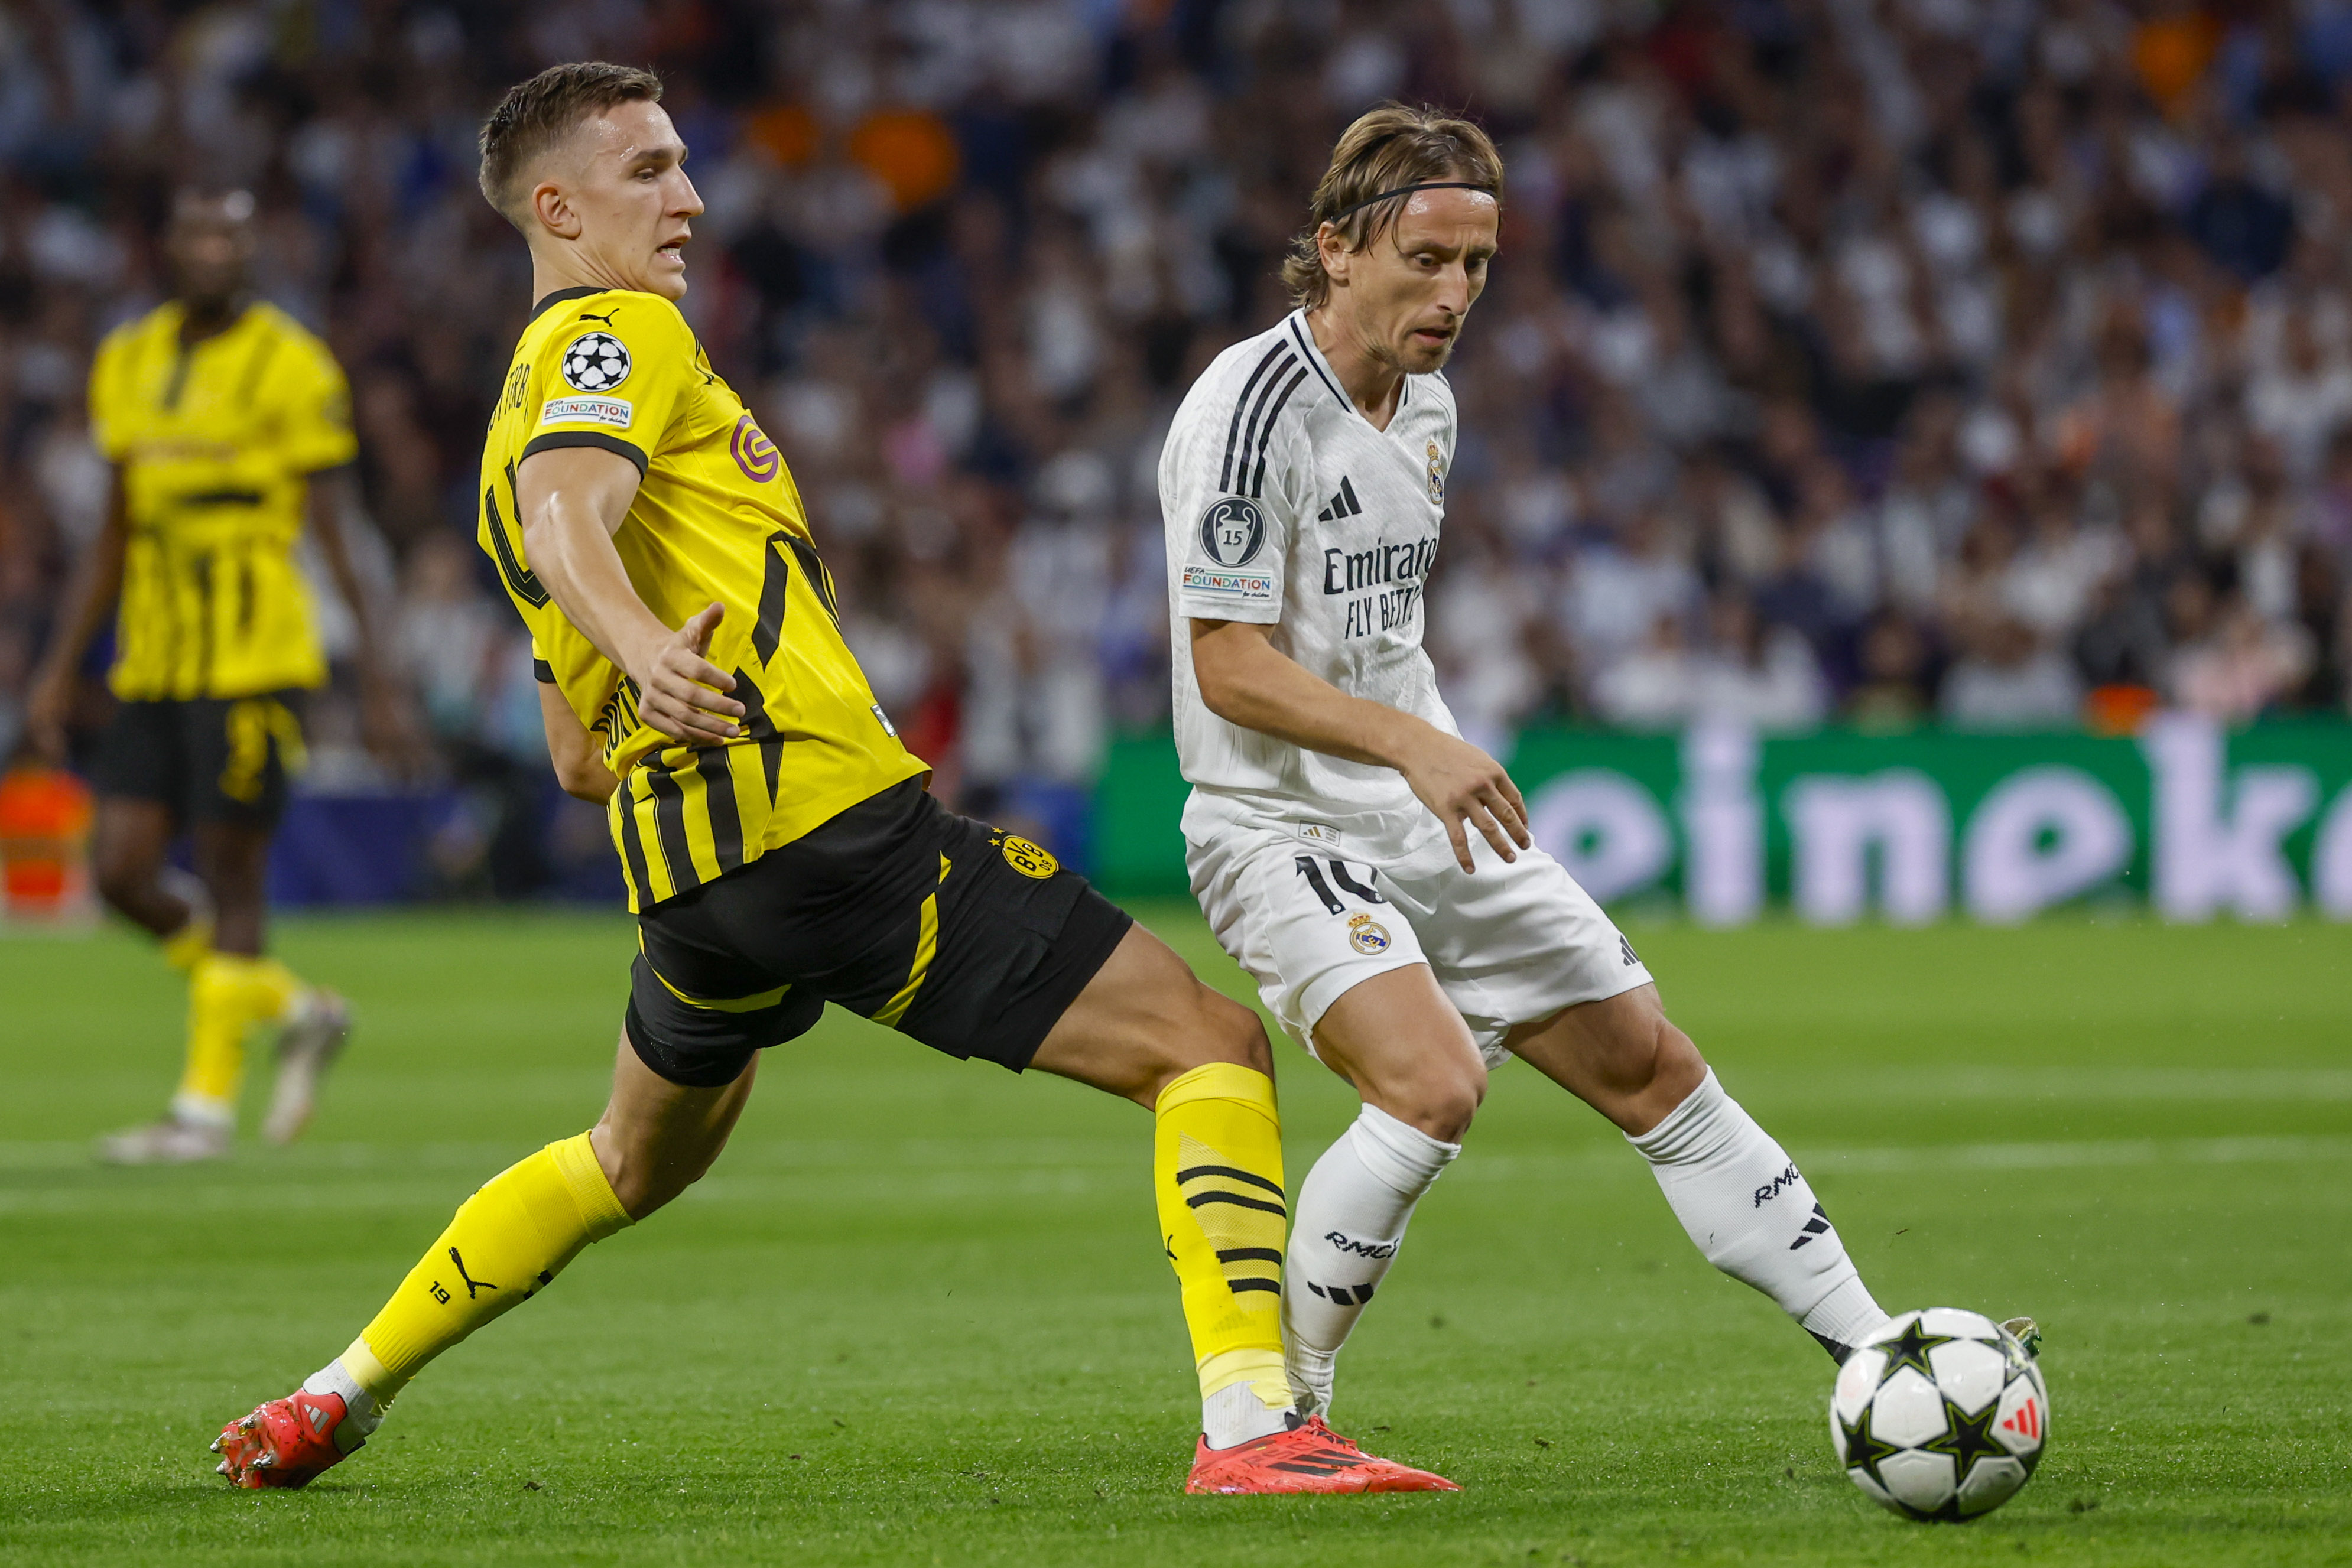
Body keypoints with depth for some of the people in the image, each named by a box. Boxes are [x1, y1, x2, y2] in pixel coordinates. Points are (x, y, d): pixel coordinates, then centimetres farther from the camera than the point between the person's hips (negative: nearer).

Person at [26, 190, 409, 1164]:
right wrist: (61, 669, 15)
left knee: (230, 876, -4)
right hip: (153, 667, 6)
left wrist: (376, 681, -8)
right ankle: (295, 1011, 20)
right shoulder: (131, 362, 12)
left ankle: (207, 1106, 3)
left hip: (253, 662, -6)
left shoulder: (290, 367, -6)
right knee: (123, 872, 0)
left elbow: (334, 535, -5)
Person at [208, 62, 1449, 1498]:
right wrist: (644, 647, -43)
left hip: (686, 865, 9)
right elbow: (568, 514, -25)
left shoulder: (524, 409, 27)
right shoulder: (621, 334, -1)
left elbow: (579, 759, 29)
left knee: (636, 1164, 35)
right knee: (1211, 1045, -9)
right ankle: (1251, 1420, -25)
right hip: (824, 811, -9)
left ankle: (338, 1400, 35)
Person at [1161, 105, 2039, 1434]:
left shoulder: (1429, 408, 11)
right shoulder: (1254, 405, -17)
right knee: (1434, 1085, -28)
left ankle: (1880, 1356, 14)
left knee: (1654, 1065, 7)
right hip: (1283, 828, -8)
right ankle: (1273, 1416, -16)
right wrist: (1415, 744, -31)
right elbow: (1229, 666, -21)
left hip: (1436, 825, 8)